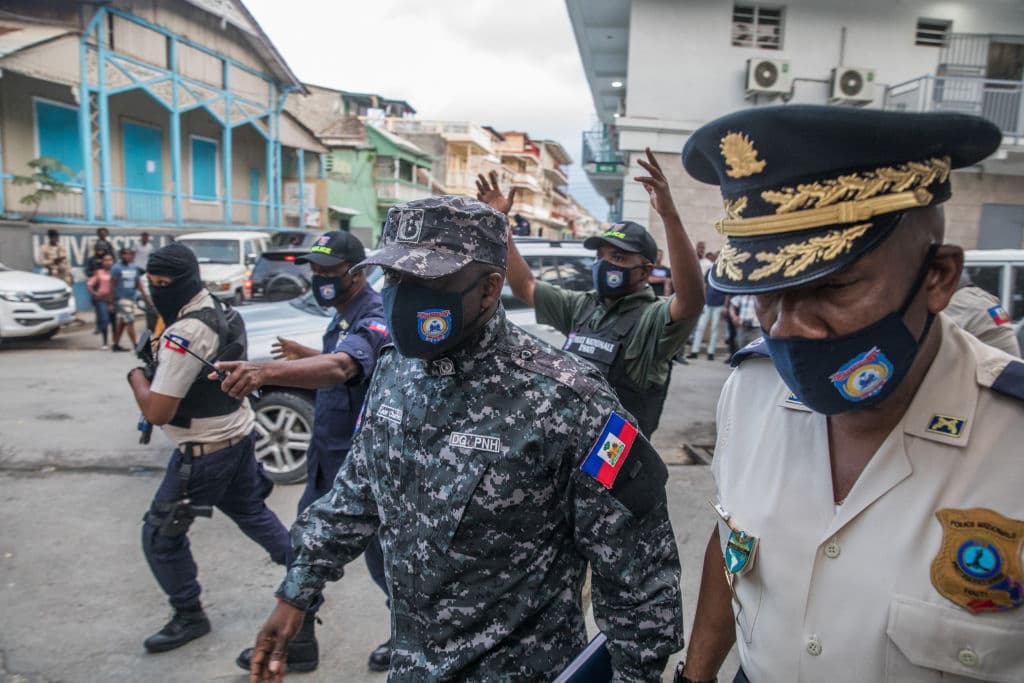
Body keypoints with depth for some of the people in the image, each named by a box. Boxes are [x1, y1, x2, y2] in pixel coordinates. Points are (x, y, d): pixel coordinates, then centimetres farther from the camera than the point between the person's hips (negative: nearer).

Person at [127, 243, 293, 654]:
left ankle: (189, 616, 20)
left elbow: (157, 412, -23)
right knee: (250, 511, 25)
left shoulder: (184, 334, -25)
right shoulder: (222, 312, 3)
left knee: (160, 535, 7)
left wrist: (136, 375, -7)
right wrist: (159, 364, 6)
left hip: (205, 451, -9)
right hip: (239, 434, 9)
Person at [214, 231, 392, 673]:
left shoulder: (373, 321, -25)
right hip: (327, 457, 9)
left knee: (381, 557, 8)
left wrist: (266, 371, -61)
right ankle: (297, 644, 35)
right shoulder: (346, 315, 6)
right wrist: (305, 355, 22)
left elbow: (340, 369, -47)